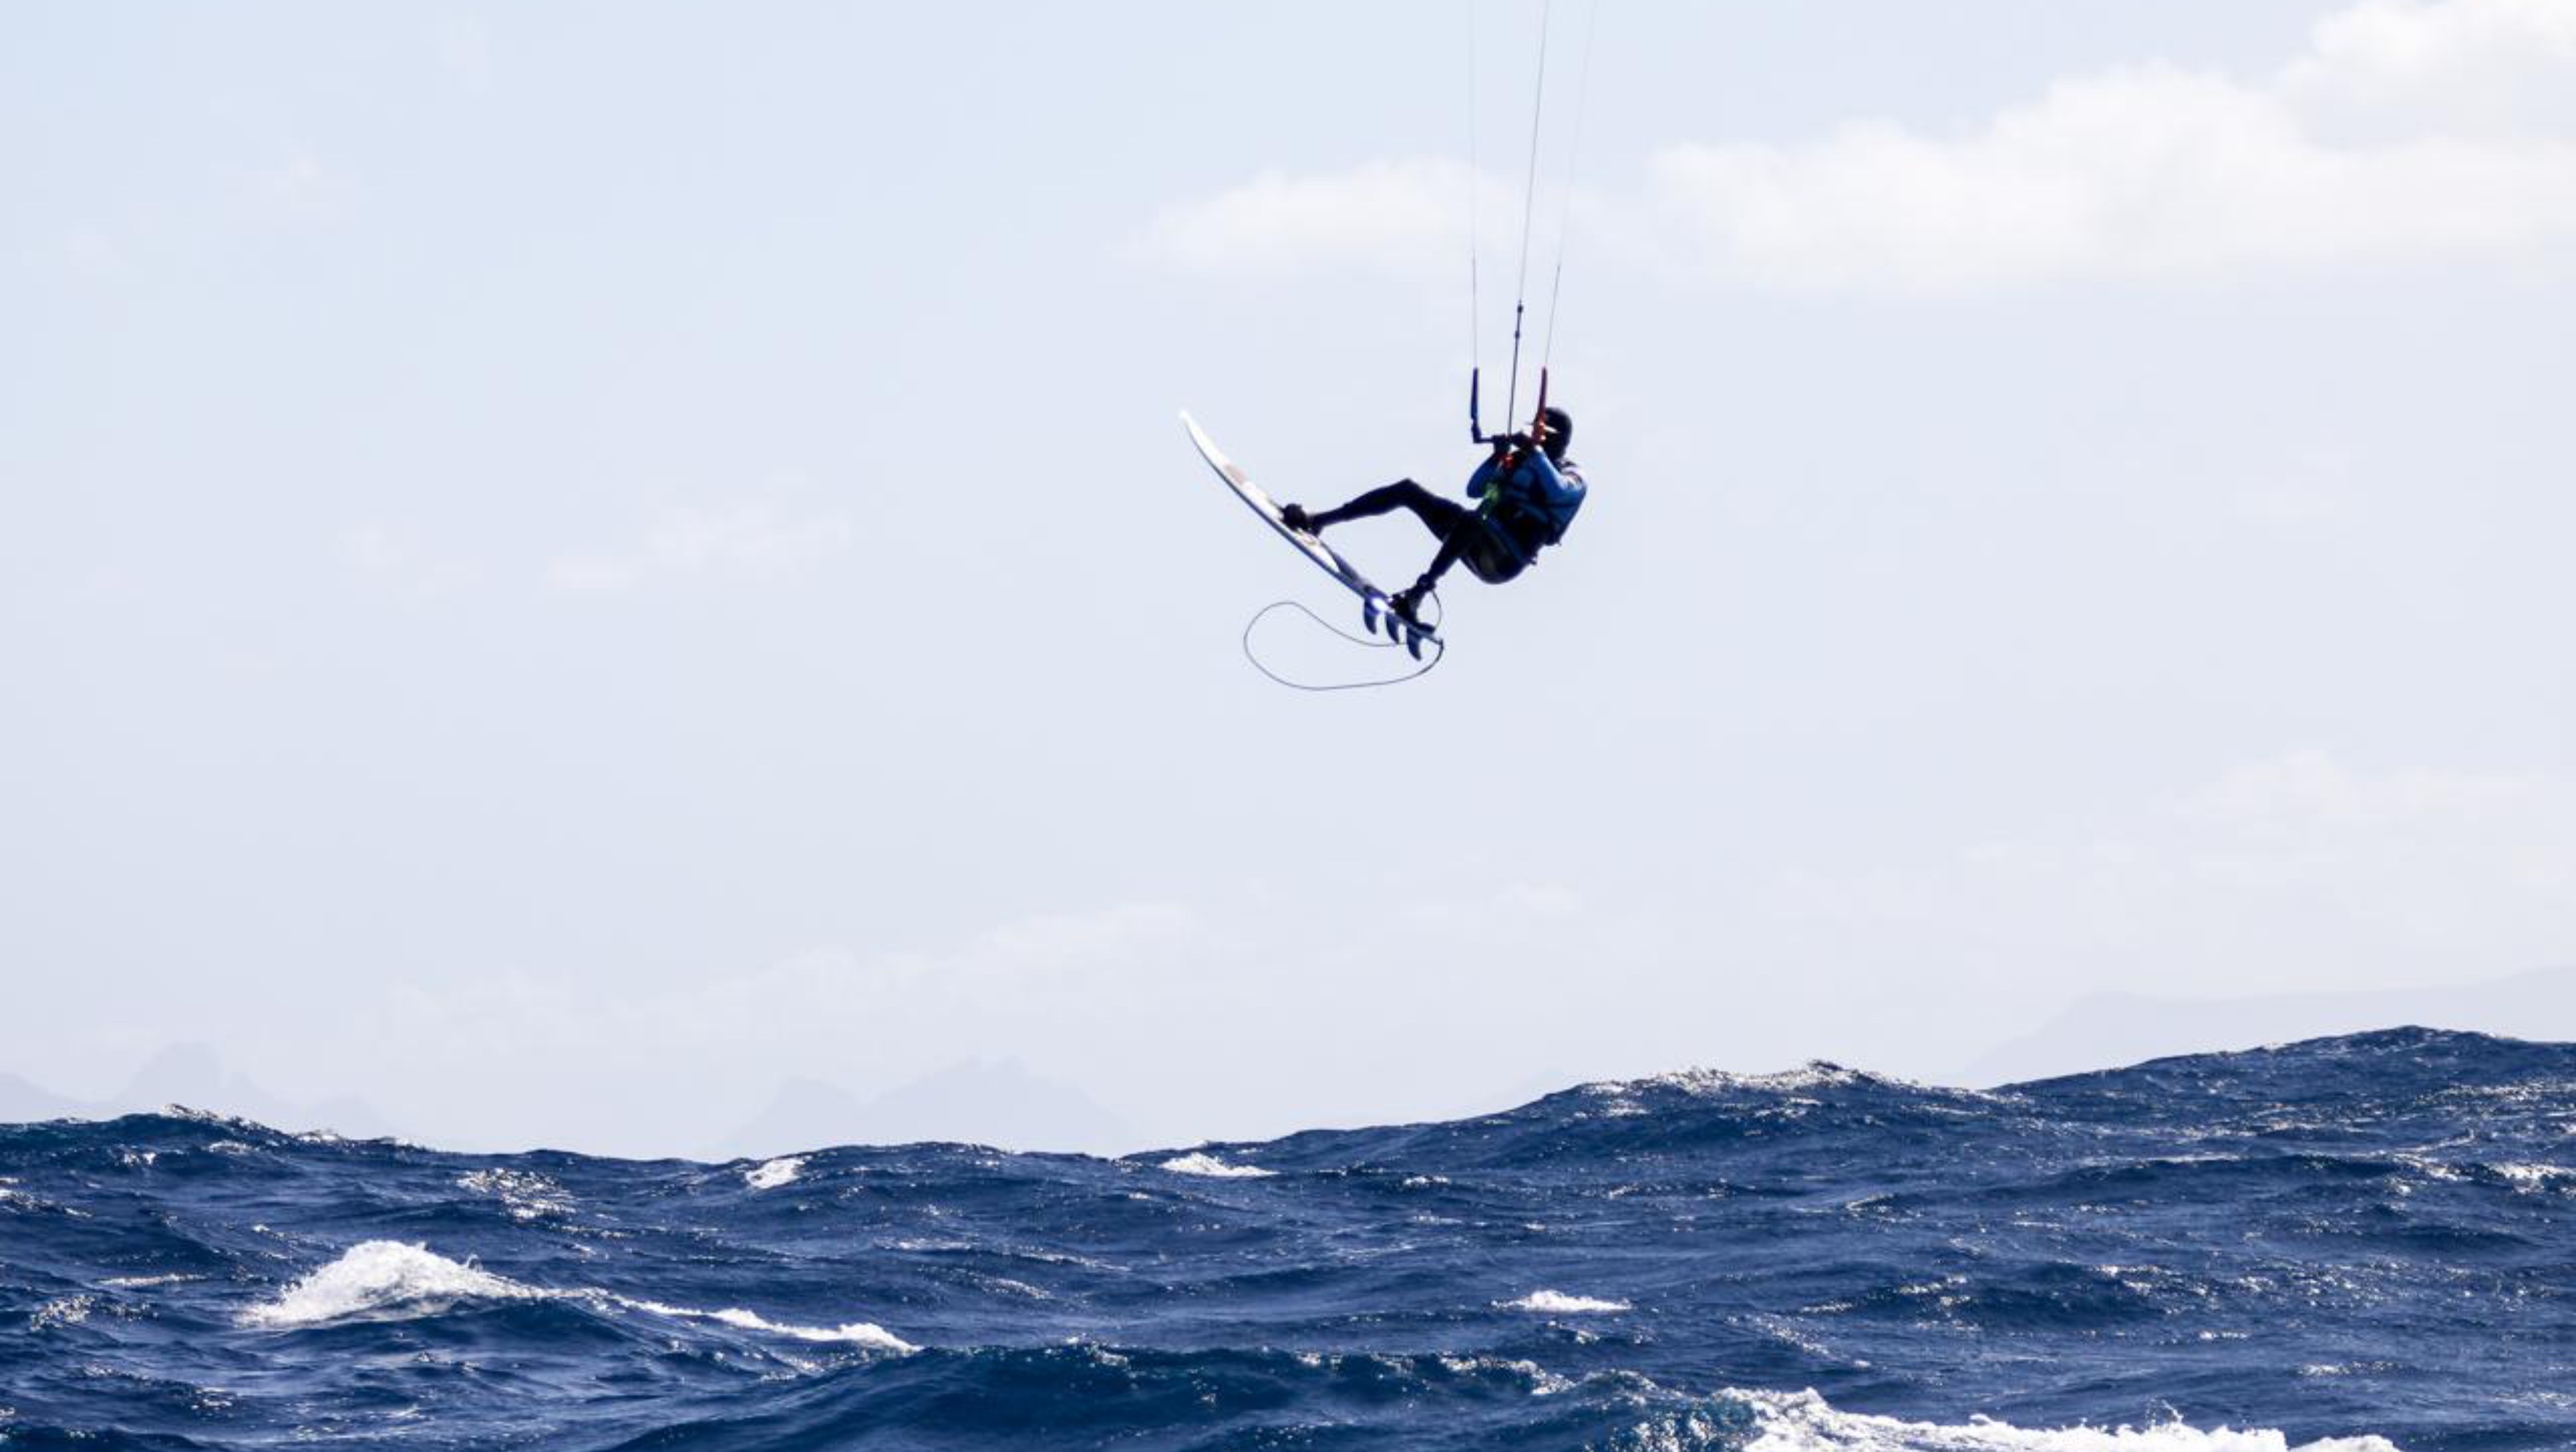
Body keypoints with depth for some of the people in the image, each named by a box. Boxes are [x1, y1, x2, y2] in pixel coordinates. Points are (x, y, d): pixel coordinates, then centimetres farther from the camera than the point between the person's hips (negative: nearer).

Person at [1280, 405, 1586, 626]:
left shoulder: (1573, 476, 4)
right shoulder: (1519, 462, 24)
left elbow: (1559, 492, -21)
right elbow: (1474, 490, 17)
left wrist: (1535, 453, -23)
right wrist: (1498, 458, 2)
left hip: (1506, 560, -7)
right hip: (1475, 543, 7)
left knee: (1472, 518, -41)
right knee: (1408, 490, -4)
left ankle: (1420, 590, -53)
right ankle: (1318, 521, -11)